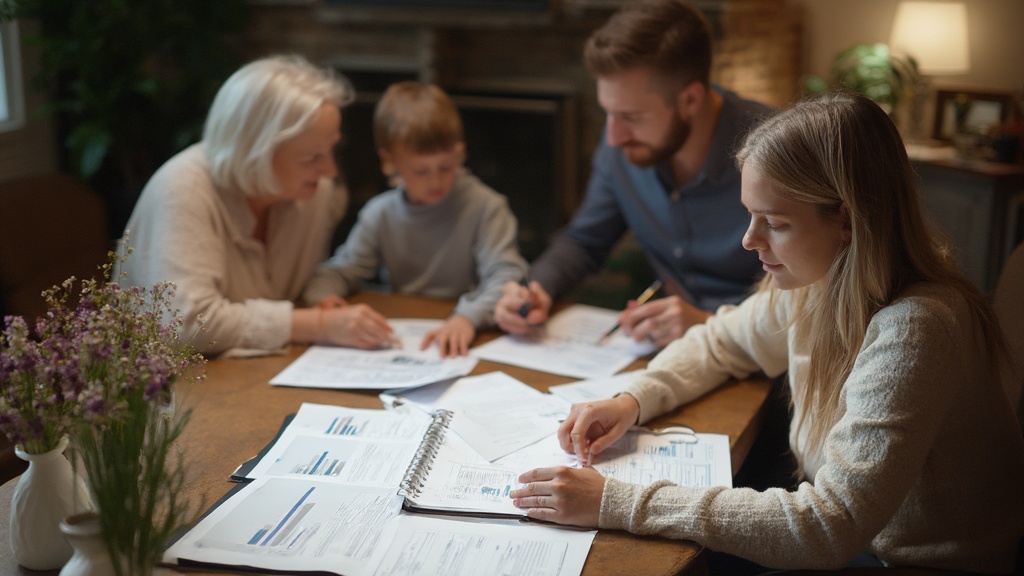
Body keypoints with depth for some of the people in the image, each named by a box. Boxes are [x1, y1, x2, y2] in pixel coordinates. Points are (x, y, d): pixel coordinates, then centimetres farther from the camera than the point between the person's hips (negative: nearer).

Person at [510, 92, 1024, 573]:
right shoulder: (816, 280, -7)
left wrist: (617, 504, -36)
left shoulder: (913, 330, -32)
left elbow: (829, 528, -35)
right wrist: (632, 401, -8)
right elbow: (722, 342, 12)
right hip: (840, 532, 7)